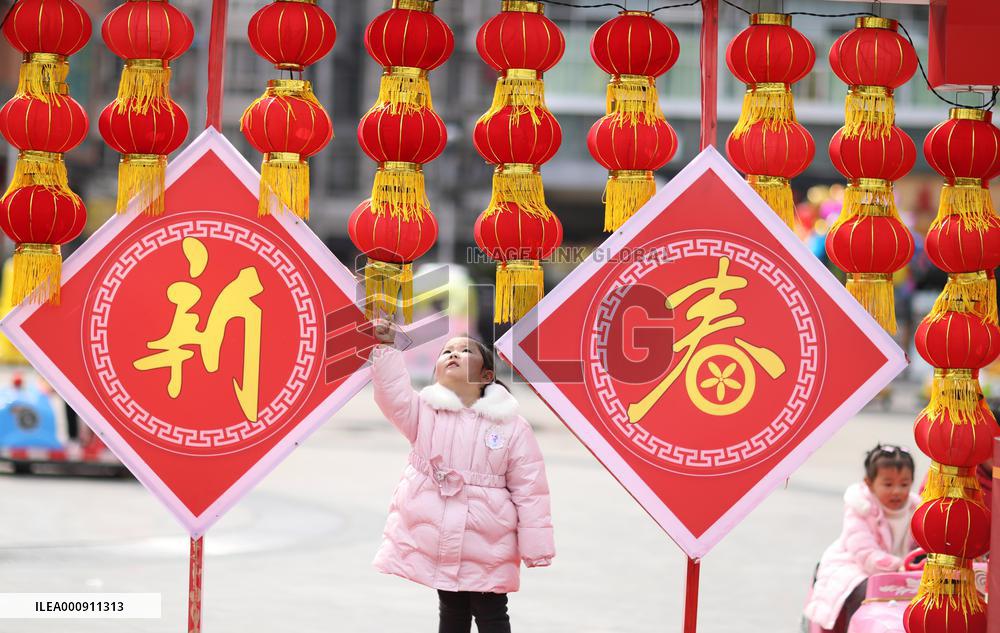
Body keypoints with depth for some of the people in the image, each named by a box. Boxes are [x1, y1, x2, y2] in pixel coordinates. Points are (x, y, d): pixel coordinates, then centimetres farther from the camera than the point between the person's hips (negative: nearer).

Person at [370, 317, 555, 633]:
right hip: (436, 537, 2)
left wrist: (536, 550, -6)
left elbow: (529, 491, -4)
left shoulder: (512, 426, -4)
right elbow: (392, 393, -16)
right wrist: (385, 348, -30)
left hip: (487, 546, -2)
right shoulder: (424, 411, 3)